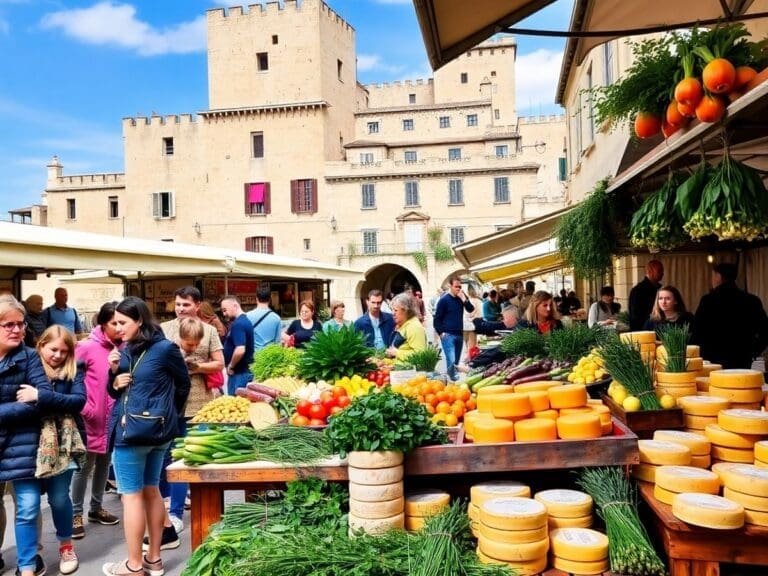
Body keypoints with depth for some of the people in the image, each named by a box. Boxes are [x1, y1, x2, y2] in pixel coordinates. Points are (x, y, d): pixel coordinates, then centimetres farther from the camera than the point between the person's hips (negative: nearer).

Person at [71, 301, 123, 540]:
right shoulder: (87, 347, -12)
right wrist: (82, 407, -11)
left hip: (114, 417, 5)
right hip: (91, 418, -5)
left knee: (104, 463, 17)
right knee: (84, 466, 6)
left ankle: (96, 508, 33)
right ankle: (76, 514, 19)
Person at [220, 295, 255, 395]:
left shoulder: (237, 324, -18)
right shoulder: (246, 321, 13)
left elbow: (240, 350, -29)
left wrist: (230, 366, -13)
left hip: (239, 373, -10)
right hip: (246, 371, 10)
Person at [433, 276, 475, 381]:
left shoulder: (462, 297, 8)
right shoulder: (444, 299, -8)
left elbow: (471, 309, 1)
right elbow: (437, 318, -6)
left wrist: (464, 299, -13)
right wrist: (441, 332, -11)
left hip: (459, 334, 6)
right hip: (448, 334, -6)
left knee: (456, 360, 12)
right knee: (451, 360, -15)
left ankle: (453, 378, 21)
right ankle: (453, 379, -7)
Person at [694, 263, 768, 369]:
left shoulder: (708, 300, -7)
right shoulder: (752, 300, 4)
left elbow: (697, 332, -7)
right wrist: (751, 353, 11)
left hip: (713, 361, -3)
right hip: (742, 362, 3)